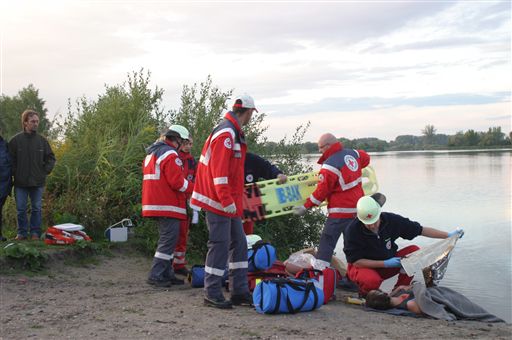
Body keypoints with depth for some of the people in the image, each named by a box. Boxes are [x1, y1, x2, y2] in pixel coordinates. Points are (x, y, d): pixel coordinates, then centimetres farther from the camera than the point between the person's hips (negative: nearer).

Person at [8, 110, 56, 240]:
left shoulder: (42, 140, 2)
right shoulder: (16, 140, -4)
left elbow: (51, 157, 10)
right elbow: (10, 159, 1)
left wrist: (46, 171, 1)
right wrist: (15, 173, -4)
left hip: (38, 182, 1)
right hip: (20, 182, -1)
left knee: (36, 209, 7)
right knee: (21, 209, 5)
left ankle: (35, 232, 17)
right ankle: (22, 232, 17)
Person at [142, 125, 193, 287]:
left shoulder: (152, 153, 19)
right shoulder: (170, 154, -13)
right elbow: (177, 182, -20)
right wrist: (192, 189, -5)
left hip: (155, 203, 10)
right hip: (168, 205, -10)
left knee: (167, 239, 16)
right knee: (168, 240, -7)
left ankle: (166, 273, 18)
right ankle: (155, 275, -8)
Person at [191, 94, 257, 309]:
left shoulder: (234, 133, 17)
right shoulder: (226, 133, -16)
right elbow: (219, 170, -23)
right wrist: (227, 201, -24)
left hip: (230, 202, 11)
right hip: (219, 202, -11)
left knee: (239, 244, 12)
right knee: (220, 245, -5)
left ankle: (239, 291, 19)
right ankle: (212, 294, 4)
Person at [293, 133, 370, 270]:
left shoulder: (330, 166, -20)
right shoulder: (353, 153, 3)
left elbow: (321, 192, -17)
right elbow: (366, 158, 26)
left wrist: (305, 207, -9)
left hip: (341, 211, -8)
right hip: (358, 207, 8)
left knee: (327, 239, -5)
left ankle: (319, 269, -8)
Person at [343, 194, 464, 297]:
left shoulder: (391, 220, -14)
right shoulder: (352, 231, -25)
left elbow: (420, 230, -4)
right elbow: (355, 261, -21)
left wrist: (448, 235, -5)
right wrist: (385, 263, -24)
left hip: (387, 264, 5)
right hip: (363, 267, -5)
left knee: (414, 251, -16)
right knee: (372, 280, -39)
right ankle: (364, 294, -2)